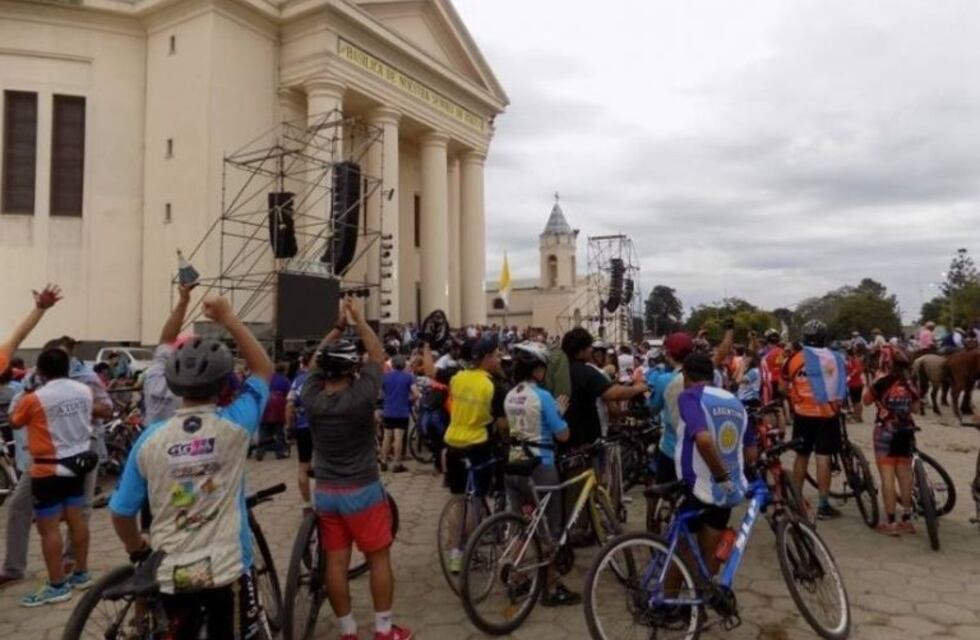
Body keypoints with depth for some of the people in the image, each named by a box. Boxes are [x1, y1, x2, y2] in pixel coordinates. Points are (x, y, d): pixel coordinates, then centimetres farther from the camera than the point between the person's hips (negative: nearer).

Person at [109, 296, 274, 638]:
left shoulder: (151, 439, -7)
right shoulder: (234, 426, -13)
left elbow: (120, 513, 2)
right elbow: (264, 370, 2)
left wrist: (137, 549, 21)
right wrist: (228, 320, 1)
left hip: (171, 573, 3)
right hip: (227, 570, -3)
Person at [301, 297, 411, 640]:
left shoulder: (311, 398, -8)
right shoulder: (360, 396, -20)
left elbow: (316, 360, 7)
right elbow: (378, 355, -9)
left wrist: (339, 324, 5)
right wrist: (358, 318, -2)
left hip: (325, 492, 5)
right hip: (363, 491, -4)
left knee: (336, 563, 10)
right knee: (379, 558, 9)